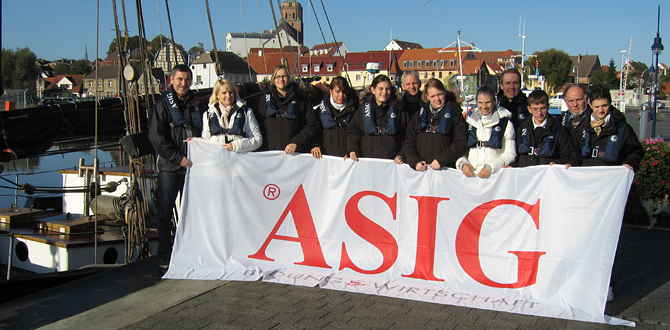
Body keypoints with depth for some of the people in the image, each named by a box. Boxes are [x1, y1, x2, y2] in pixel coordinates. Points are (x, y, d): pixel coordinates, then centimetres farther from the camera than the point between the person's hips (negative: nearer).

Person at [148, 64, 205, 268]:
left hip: (193, 165, 4)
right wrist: (178, 157, -14)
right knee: (165, 212, -2)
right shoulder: (162, 105, 1)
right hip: (169, 167, -3)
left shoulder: (198, 105, 14)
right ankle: (165, 256, 7)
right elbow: (156, 137, -7)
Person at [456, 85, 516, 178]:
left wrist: (491, 167, -10)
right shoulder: (469, 122, 17)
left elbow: (510, 154, 3)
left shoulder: (506, 124, 8)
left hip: (495, 175, -3)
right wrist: (463, 164, -3)